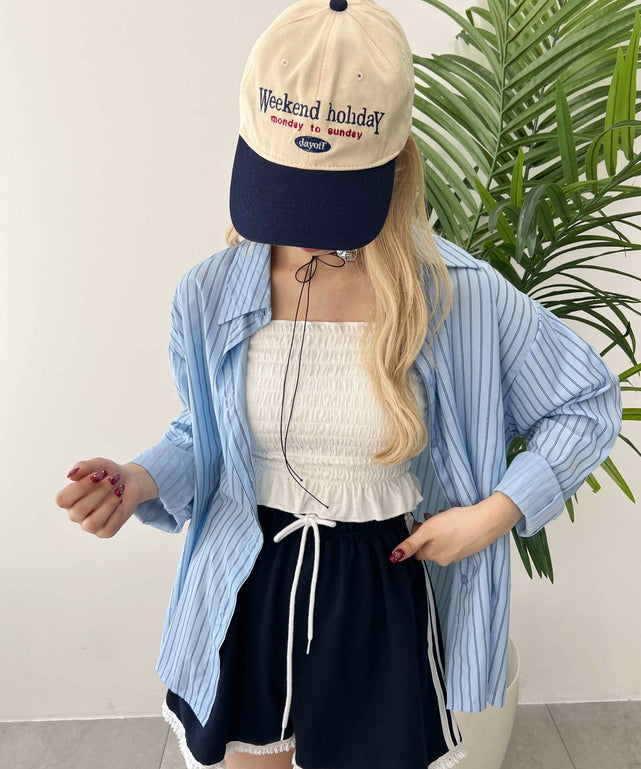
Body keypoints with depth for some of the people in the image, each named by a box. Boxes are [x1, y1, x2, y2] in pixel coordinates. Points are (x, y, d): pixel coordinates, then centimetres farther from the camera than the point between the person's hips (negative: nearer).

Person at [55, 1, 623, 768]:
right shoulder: (209, 294, -10)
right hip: (245, 597, 3)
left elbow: (590, 402, -3)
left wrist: (492, 516, -12)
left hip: (381, 598, -1)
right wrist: (140, 481, -18)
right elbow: (201, 439, 3)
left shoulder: (460, 297, -17)